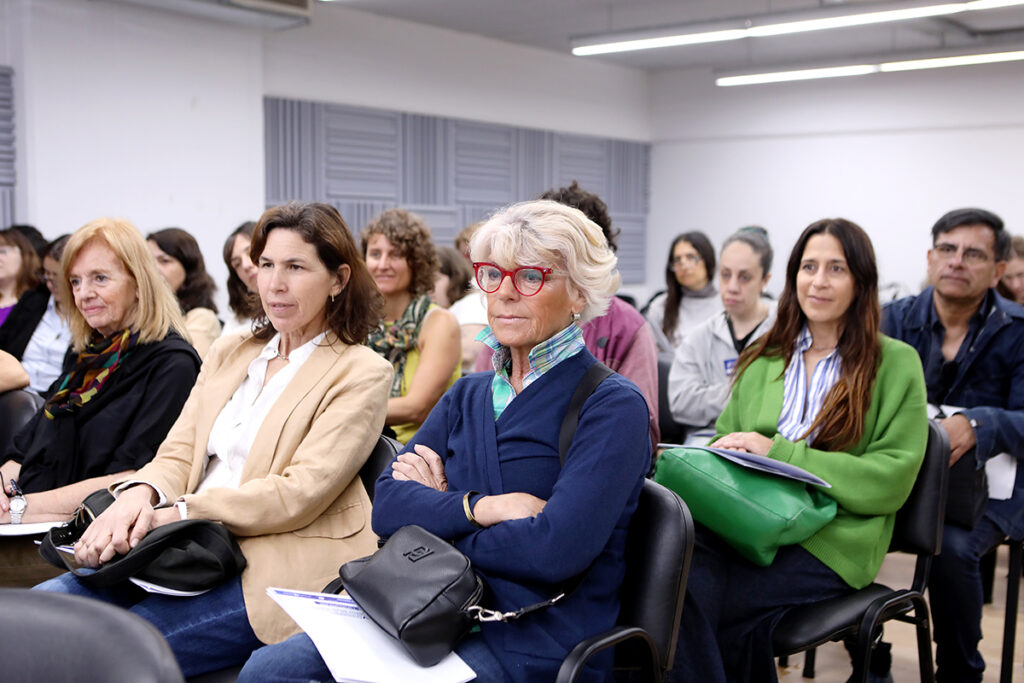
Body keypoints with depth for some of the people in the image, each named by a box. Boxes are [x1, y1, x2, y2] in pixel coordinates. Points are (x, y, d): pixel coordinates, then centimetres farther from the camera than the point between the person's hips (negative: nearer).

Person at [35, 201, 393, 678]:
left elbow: (299, 494, -11)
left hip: (277, 567, -6)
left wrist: (177, 513, -17)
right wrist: (138, 495, -11)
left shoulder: (360, 374, -2)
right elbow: (179, 455, 13)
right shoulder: (229, 353, 20)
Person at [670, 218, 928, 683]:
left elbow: (891, 479, -3)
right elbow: (724, 440, 21)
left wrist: (778, 453, -11)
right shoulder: (765, 360, 20)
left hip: (831, 540, -4)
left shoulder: (896, 363, 6)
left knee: (695, 597, -29)